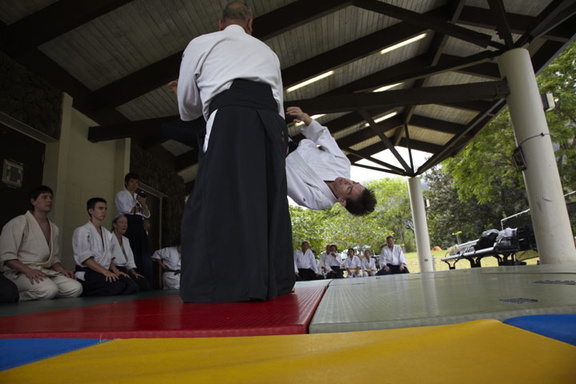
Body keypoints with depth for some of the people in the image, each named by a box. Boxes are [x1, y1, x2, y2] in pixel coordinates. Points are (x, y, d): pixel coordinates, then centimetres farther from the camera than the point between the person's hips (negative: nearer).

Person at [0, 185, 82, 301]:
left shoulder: (54, 228, 20)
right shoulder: (19, 223, 0)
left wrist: (62, 270, 2)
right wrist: (28, 271, -24)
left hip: (46, 272, 5)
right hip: (20, 273, -5)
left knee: (76, 288, -21)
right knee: (50, 289, -36)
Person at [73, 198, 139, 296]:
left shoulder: (107, 233, 23)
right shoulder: (82, 231, 0)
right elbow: (85, 258, -12)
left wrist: (115, 271, 1)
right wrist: (105, 271, -22)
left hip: (106, 272, 6)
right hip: (87, 272, -6)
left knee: (132, 285, -24)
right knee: (117, 286, -33)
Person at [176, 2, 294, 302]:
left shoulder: (201, 44, 22)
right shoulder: (267, 51, 32)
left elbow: (188, 107, 26)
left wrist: (206, 108, 47)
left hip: (230, 120, -4)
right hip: (271, 123, 4)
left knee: (218, 201, -8)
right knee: (269, 201, 6)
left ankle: (222, 284, -14)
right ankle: (275, 282, 8)